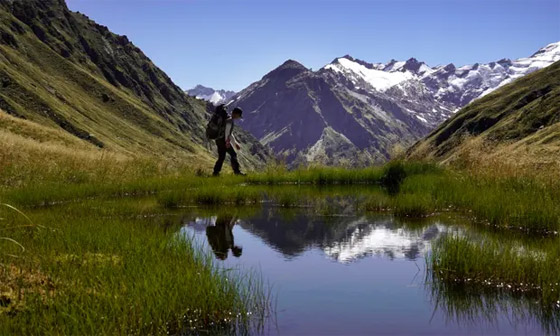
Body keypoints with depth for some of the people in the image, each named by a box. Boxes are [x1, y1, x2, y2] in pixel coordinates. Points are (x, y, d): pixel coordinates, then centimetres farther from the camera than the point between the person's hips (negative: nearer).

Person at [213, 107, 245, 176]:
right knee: (233, 154, -6)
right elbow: (227, 132, -20)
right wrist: (227, 142, -27)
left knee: (221, 157, 10)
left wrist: (235, 143, 31)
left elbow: (230, 134, 30)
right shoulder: (230, 121, -9)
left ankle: (216, 172, 8)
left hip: (219, 140, 10)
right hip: (223, 140, -10)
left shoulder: (230, 120, 23)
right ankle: (236, 171, -7)